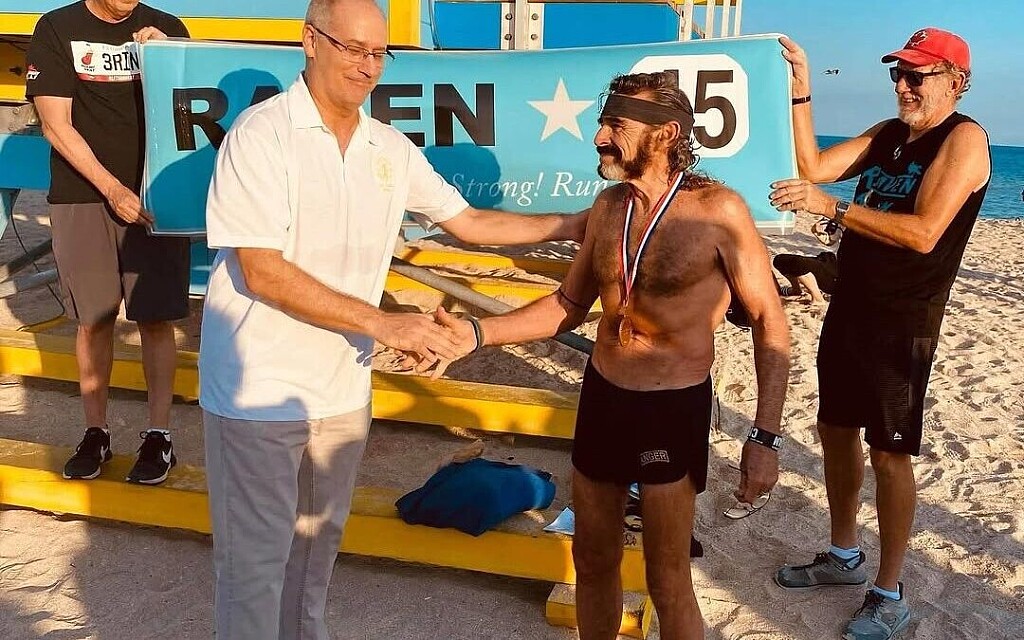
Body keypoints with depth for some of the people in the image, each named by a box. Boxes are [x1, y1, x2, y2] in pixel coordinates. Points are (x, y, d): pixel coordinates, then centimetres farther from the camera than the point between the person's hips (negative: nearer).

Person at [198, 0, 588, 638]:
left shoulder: (392, 149, 3)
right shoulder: (262, 133, -15)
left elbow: (467, 220, 14)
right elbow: (262, 273, -22)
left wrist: (569, 225, 10)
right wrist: (383, 323, -25)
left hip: (342, 388, 6)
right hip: (259, 389, -6)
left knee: (317, 544, 22)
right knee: (256, 558, 5)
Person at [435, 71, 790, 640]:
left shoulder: (717, 210, -15)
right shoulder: (609, 205, 2)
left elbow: (771, 323, -11)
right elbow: (570, 305, 11)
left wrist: (765, 437, -16)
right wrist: (477, 332, -1)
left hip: (675, 409, -5)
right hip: (600, 396, 6)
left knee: (667, 580, 5)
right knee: (593, 558, 18)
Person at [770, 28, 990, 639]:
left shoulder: (964, 138, -13)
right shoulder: (889, 133, 11)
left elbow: (923, 233, -25)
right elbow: (814, 167, 0)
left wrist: (833, 206, -29)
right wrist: (801, 90, -7)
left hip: (904, 322, -8)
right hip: (850, 307, 8)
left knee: (890, 453, -2)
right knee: (836, 431, 15)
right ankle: (845, 556, 33)